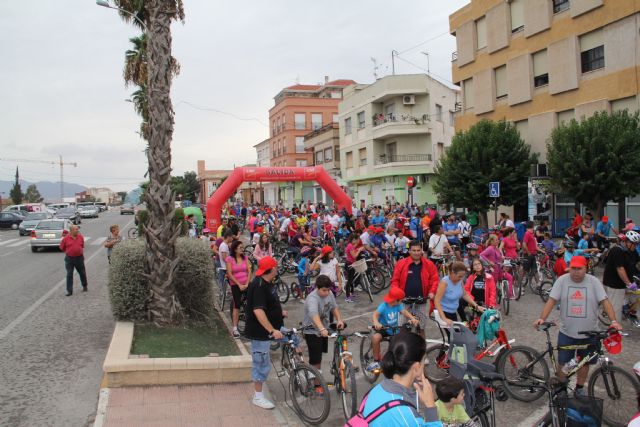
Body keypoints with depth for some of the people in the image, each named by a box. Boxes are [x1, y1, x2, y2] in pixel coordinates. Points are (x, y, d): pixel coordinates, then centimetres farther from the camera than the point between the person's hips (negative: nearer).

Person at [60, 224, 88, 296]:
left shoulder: (80, 237, 0)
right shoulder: (66, 238, -7)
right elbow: (62, 247, 5)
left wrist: (81, 251, 9)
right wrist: (69, 252, 7)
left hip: (79, 258, 2)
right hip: (69, 259, -2)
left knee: (82, 273, 13)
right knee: (69, 275, 0)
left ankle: (84, 286, 35)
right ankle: (69, 291, 5)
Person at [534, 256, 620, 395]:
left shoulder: (593, 281, -6)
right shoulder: (562, 280, -6)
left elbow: (605, 302, -8)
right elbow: (551, 300, -8)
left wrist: (614, 321, -21)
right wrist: (542, 318, -20)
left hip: (589, 333, 1)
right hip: (566, 333, 0)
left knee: (584, 363, 14)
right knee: (562, 363, 5)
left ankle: (580, 388, 34)